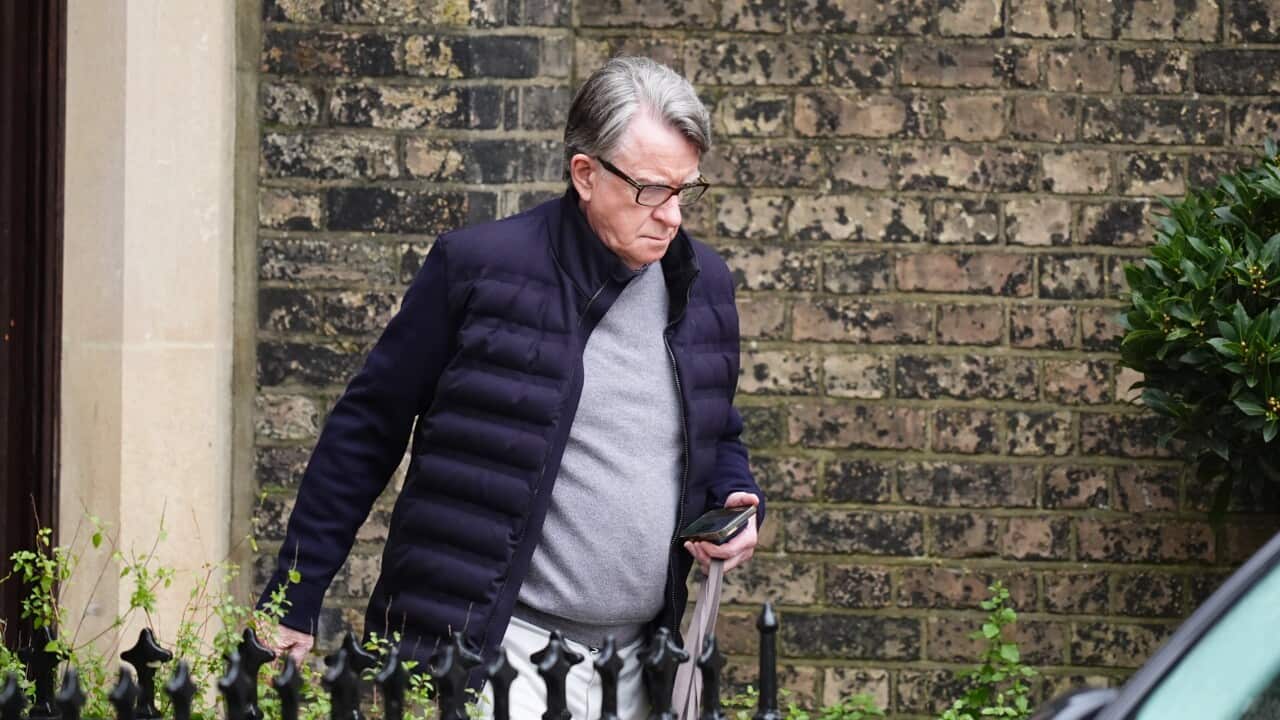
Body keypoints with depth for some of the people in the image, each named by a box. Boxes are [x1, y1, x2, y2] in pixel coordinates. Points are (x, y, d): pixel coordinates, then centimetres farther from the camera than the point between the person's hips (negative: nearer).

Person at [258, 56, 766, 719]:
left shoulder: (704, 285, 8)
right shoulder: (478, 267, -6)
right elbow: (367, 429, 0)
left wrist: (736, 502, 2)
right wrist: (294, 602, 0)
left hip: (636, 663, 5)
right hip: (496, 651, -5)